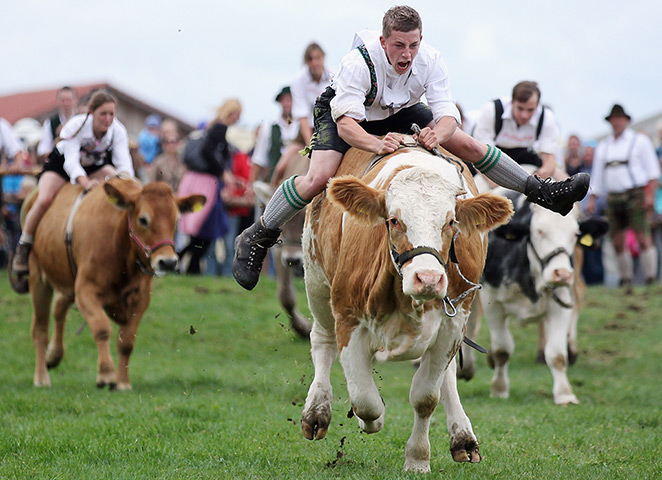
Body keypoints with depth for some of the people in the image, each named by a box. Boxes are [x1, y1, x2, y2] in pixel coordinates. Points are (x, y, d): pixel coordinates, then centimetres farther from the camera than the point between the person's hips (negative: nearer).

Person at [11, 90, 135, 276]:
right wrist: (85, 182, -57)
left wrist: (124, 176, -53)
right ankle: (23, 248, -10)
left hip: (96, 166, 4)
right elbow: (71, 162, -38)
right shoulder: (76, 125, -33)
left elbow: (123, 160, -30)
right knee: (44, 200, -28)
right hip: (60, 164, -4)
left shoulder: (118, 130, -23)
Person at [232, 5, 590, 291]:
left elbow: (448, 113, -24)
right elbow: (346, 122, -42)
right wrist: (377, 144, -62)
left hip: (398, 113, 4)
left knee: (469, 145, -2)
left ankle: (542, 192, 10)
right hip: (340, 111, -4)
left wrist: (437, 133, -49)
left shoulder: (430, 60, -25)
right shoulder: (359, 61, -38)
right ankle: (254, 240, -15)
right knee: (318, 178, -28)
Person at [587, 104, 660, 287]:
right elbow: (597, 176, 21)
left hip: (635, 195, -5)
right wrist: (592, 199, 13)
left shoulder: (640, 140, 5)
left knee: (643, 237, -13)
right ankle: (625, 278, 11)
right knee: (617, 242, 2)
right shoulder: (603, 146, 19)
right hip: (613, 198, 5)